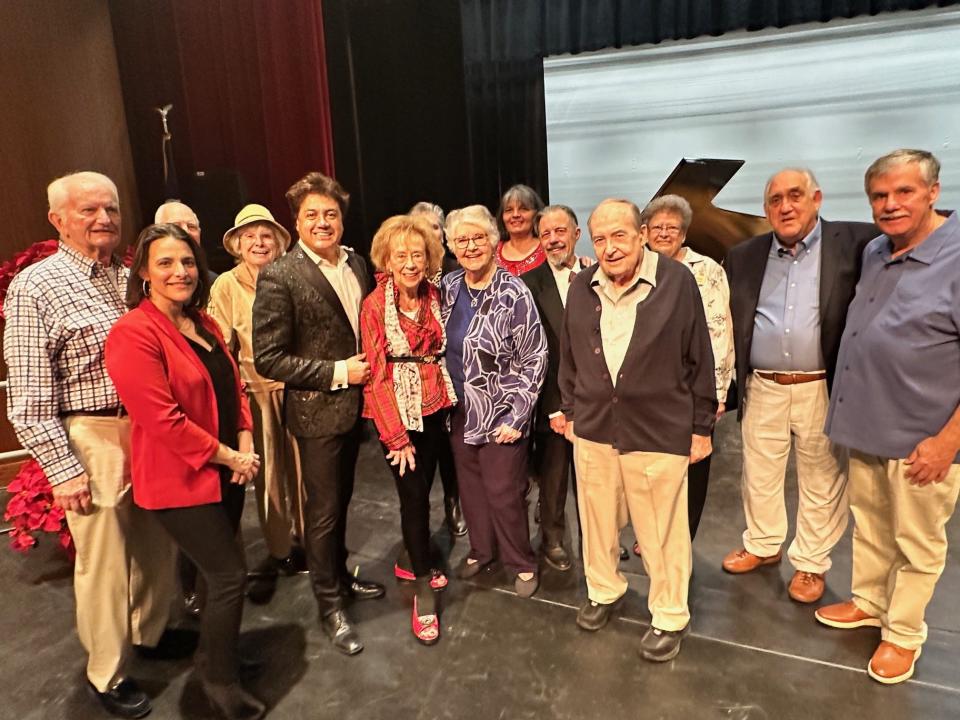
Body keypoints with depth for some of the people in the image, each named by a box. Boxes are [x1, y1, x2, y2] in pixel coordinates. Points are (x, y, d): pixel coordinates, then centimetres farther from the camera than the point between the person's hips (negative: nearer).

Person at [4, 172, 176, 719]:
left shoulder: (130, 276, 8)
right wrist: (61, 468, -13)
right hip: (92, 439, -5)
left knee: (159, 544, 18)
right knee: (104, 560, 7)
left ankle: (153, 630, 42)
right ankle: (107, 674, 29)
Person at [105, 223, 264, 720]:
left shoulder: (203, 323, 8)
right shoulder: (134, 334, -18)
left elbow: (232, 385, 12)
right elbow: (161, 420, -23)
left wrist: (245, 444, -2)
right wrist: (229, 457, -16)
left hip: (223, 469, 8)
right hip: (180, 478, -7)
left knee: (216, 570, 18)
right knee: (229, 575, -2)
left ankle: (217, 656, 40)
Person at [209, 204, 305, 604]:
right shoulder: (225, 286, -3)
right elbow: (222, 347, -2)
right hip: (256, 391, -1)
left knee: (302, 469, 9)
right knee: (268, 476, 7)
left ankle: (305, 543, 30)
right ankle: (277, 552, 25)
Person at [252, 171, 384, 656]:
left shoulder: (358, 265, 3)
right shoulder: (279, 277, -16)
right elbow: (268, 359, -18)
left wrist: (370, 367, 1)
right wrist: (337, 373, -20)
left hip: (353, 404, 6)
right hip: (317, 411, -6)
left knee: (341, 500, 22)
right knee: (323, 510, 7)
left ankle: (340, 577, 42)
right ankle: (329, 606, 26)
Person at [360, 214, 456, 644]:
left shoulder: (435, 298, 2)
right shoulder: (375, 306, -10)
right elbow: (377, 373, -11)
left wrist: (448, 401, 2)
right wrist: (396, 435, -11)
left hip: (435, 407, 4)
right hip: (397, 413, -4)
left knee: (421, 490, 13)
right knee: (414, 496, -2)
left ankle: (415, 561, 36)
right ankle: (424, 590, 14)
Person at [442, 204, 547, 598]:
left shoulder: (514, 294, -15)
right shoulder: (449, 287, 2)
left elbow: (535, 359, -13)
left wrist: (517, 417, -15)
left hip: (500, 414, -5)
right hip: (460, 413, 5)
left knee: (504, 493, 5)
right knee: (470, 487, 16)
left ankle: (521, 563, 29)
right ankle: (481, 549, 40)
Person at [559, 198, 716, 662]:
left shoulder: (677, 281, -9)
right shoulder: (582, 287, 3)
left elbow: (699, 358, -4)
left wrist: (701, 427, -2)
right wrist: (570, 412, 14)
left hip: (659, 430, -3)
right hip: (592, 429, 4)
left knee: (661, 529, 8)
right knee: (598, 519, 18)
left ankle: (670, 618, 30)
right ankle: (602, 591, 42)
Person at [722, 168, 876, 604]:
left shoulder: (854, 243, -2)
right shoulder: (744, 256, 6)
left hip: (823, 389, -2)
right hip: (762, 389, 3)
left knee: (821, 481, 11)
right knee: (758, 474, 15)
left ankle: (810, 563, 29)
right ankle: (762, 545, 36)